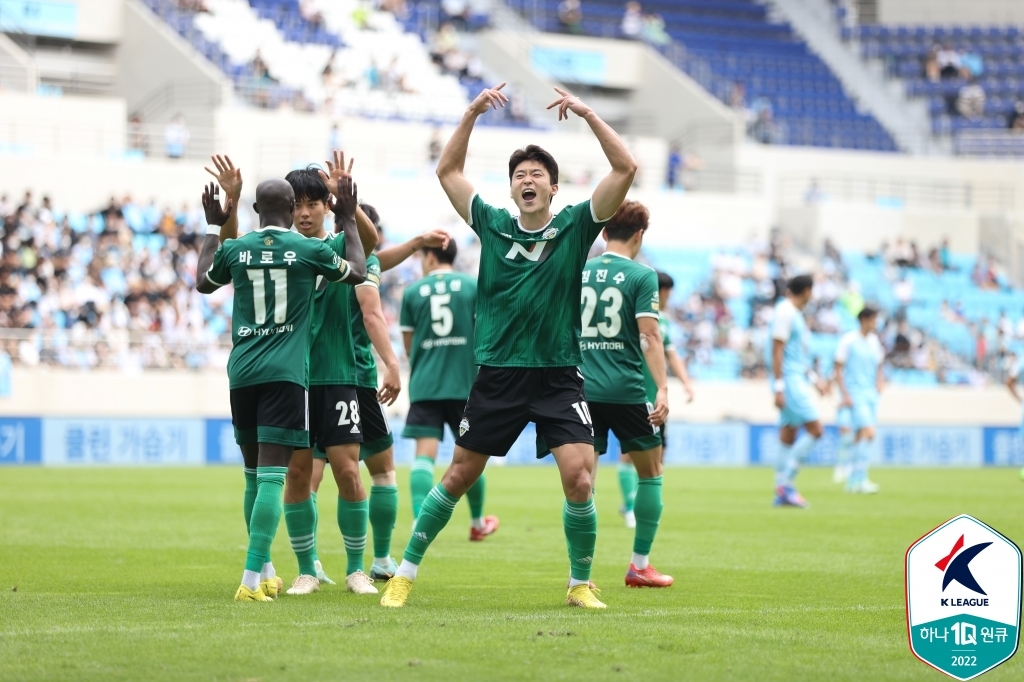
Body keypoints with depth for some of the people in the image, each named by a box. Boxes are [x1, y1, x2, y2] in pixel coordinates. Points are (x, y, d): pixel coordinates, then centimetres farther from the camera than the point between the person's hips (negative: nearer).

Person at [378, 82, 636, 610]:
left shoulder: (575, 226, 2)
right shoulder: (493, 226, 6)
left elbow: (625, 169, -6)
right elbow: (448, 171, 10)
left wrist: (587, 114, -12)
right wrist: (472, 114, 0)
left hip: (558, 377, -1)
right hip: (497, 376, 1)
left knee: (579, 478, -15)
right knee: (458, 477, 6)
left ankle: (580, 584, 3)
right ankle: (406, 571, 18)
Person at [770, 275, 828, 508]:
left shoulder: (795, 314, 18)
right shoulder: (785, 312, -12)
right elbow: (777, 351, -17)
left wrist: (814, 378, 25)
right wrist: (778, 388, -20)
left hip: (798, 380, 10)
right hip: (790, 381, -10)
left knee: (788, 437, 7)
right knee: (815, 429, -14)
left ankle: (781, 493, 8)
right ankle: (785, 483, -13)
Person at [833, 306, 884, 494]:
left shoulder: (874, 341, 13)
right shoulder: (848, 340, -7)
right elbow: (838, 369, -7)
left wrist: (879, 384, 8)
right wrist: (845, 395, -13)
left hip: (871, 394, 7)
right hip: (855, 393, -7)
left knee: (861, 437, 7)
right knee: (868, 432, -20)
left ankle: (853, 481, 14)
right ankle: (861, 479, -21)